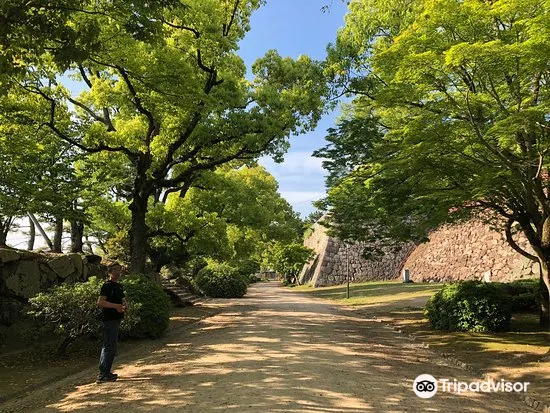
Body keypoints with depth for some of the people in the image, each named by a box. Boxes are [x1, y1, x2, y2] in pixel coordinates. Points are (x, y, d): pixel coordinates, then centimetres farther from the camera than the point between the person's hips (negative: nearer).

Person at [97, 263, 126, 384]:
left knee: (107, 346, 16)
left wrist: (124, 305, 5)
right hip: (109, 319, -10)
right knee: (110, 346, -8)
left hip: (116, 319, 10)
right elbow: (100, 302, -22)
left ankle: (104, 371, 26)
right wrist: (116, 306, -27)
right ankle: (103, 375, -2)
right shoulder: (107, 285, -12)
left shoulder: (119, 286, 16)